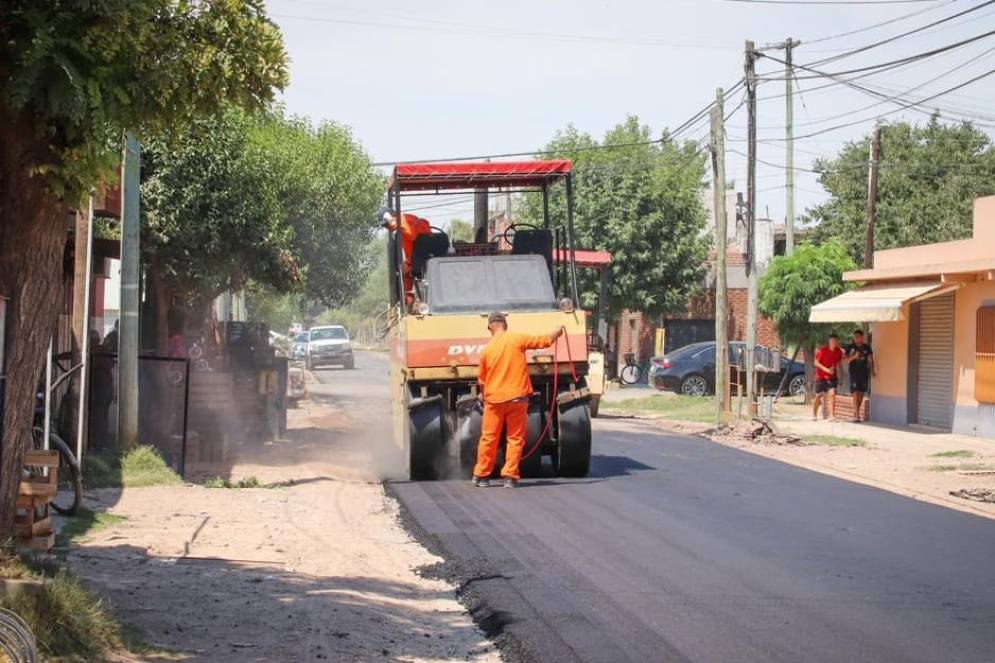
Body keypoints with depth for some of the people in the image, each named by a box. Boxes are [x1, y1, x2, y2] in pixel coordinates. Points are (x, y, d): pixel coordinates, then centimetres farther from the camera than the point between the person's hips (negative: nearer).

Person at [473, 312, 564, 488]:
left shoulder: (487, 349, 2)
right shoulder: (517, 339, -6)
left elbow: (482, 379, 11)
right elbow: (545, 341, -2)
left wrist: (483, 395, 30)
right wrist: (558, 332, 18)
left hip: (494, 398, 2)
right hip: (517, 397, -2)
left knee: (488, 438, 10)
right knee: (515, 438, 6)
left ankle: (481, 475, 15)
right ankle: (510, 476, 1)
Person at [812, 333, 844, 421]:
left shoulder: (839, 351, -3)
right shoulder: (822, 350, -15)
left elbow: (838, 364, 11)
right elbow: (816, 363, -13)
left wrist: (839, 377, 12)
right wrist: (826, 369, -25)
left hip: (832, 376, 3)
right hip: (821, 376, -2)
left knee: (832, 394, -14)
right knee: (818, 396, 6)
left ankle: (832, 415, -16)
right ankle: (814, 415, 24)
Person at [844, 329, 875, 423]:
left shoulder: (867, 347, 5)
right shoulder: (850, 347, -1)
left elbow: (870, 360, 11)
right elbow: (846, 360, -4)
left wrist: (873, 370, 2)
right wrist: (854, 356, -20)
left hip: (864, 373, 3)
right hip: (854, 373, -3)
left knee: (861, 394, 10)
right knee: (855, 394, -12)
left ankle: (856, 412, 28)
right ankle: (857, 416, -15)